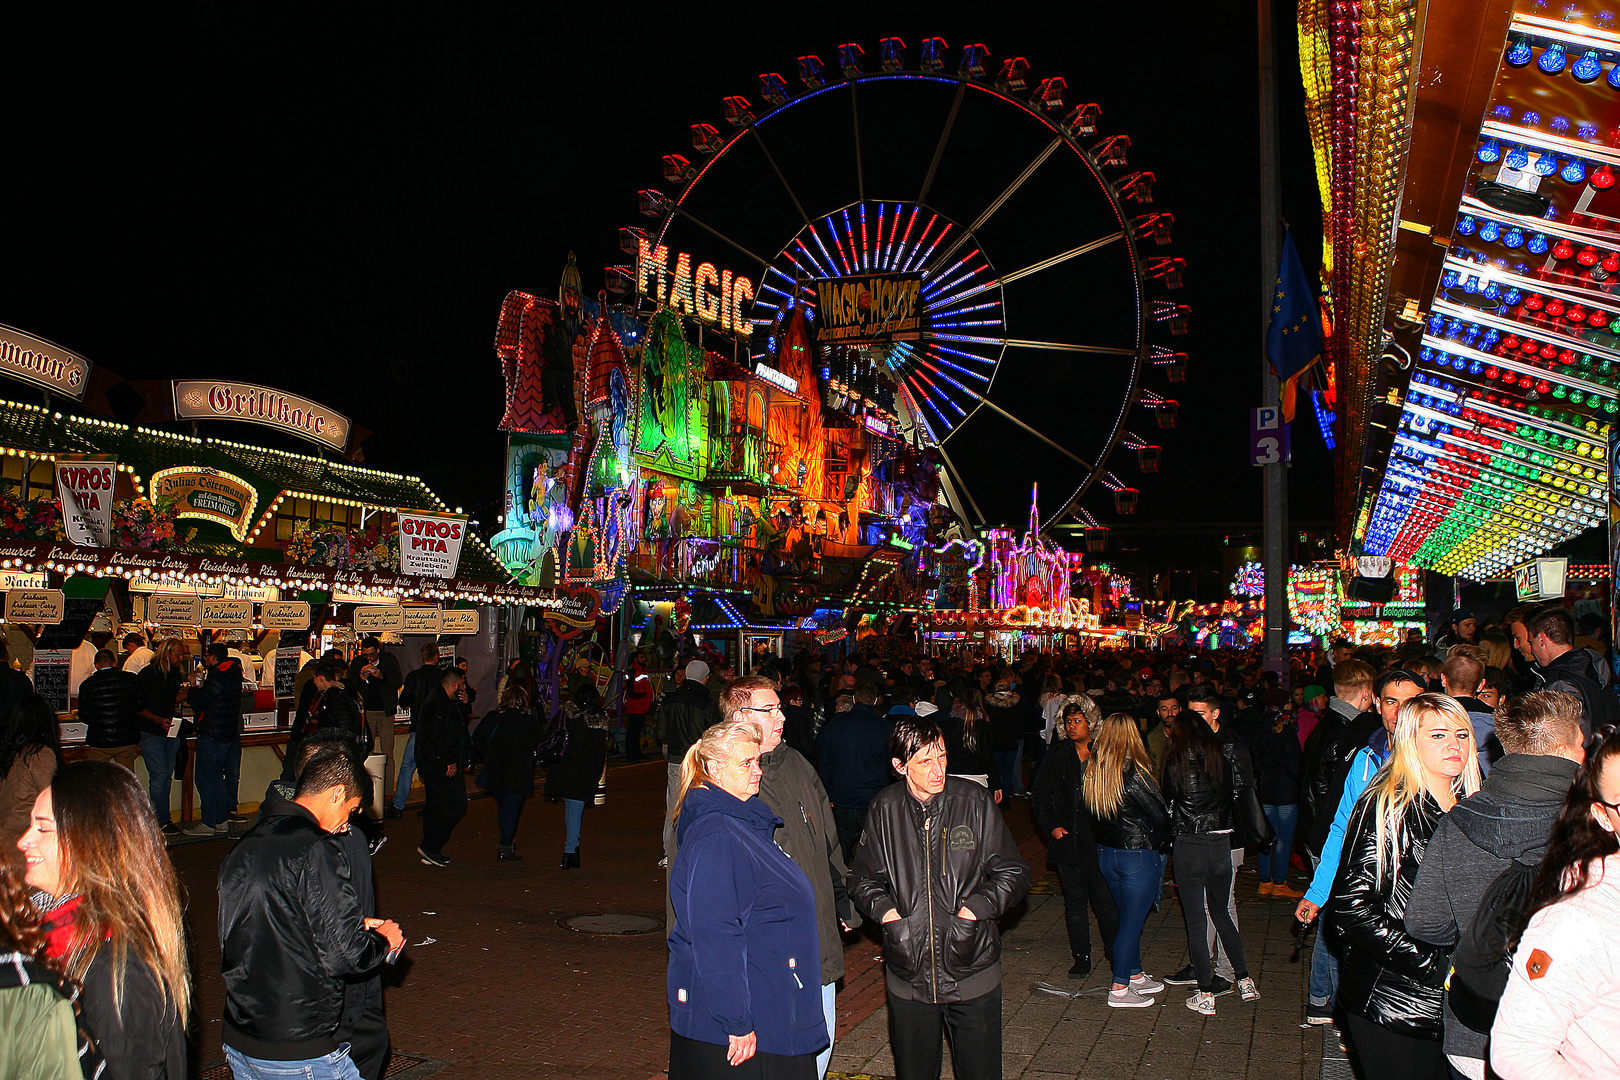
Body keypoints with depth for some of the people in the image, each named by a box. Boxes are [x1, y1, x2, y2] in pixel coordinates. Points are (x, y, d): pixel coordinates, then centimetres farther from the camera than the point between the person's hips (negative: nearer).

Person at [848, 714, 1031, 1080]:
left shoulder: (974, 800, -6)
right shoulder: (885, 809, -2)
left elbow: (1014, 872, 0)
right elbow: (863, 877, 10)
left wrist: (975, 907, -13)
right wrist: (884, 909, -9)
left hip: (972, 970, -1)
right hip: (909, 977, 1)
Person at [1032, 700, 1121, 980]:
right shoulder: (1057, 755, 4)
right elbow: (1041, 795, 9)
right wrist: (1051, 826, -2)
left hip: (1099, 841, -2)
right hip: (1067, 840, 2)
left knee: (1105, 902, 1)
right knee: (1075, 902, 10)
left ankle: (1114, 953, 21)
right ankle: (1081, 959, 22)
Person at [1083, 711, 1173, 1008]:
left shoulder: (1091, 772, -3)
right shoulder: (1133, 774, -22)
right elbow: (1160, 817, -13)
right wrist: (1162, 842, 3)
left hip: (1105, 852, 7)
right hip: (1138, 855, -7)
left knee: (1129, 917, 21)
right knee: (1132, 922, 5)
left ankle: (1135, 975, 34)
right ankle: (1119, 989, 13)